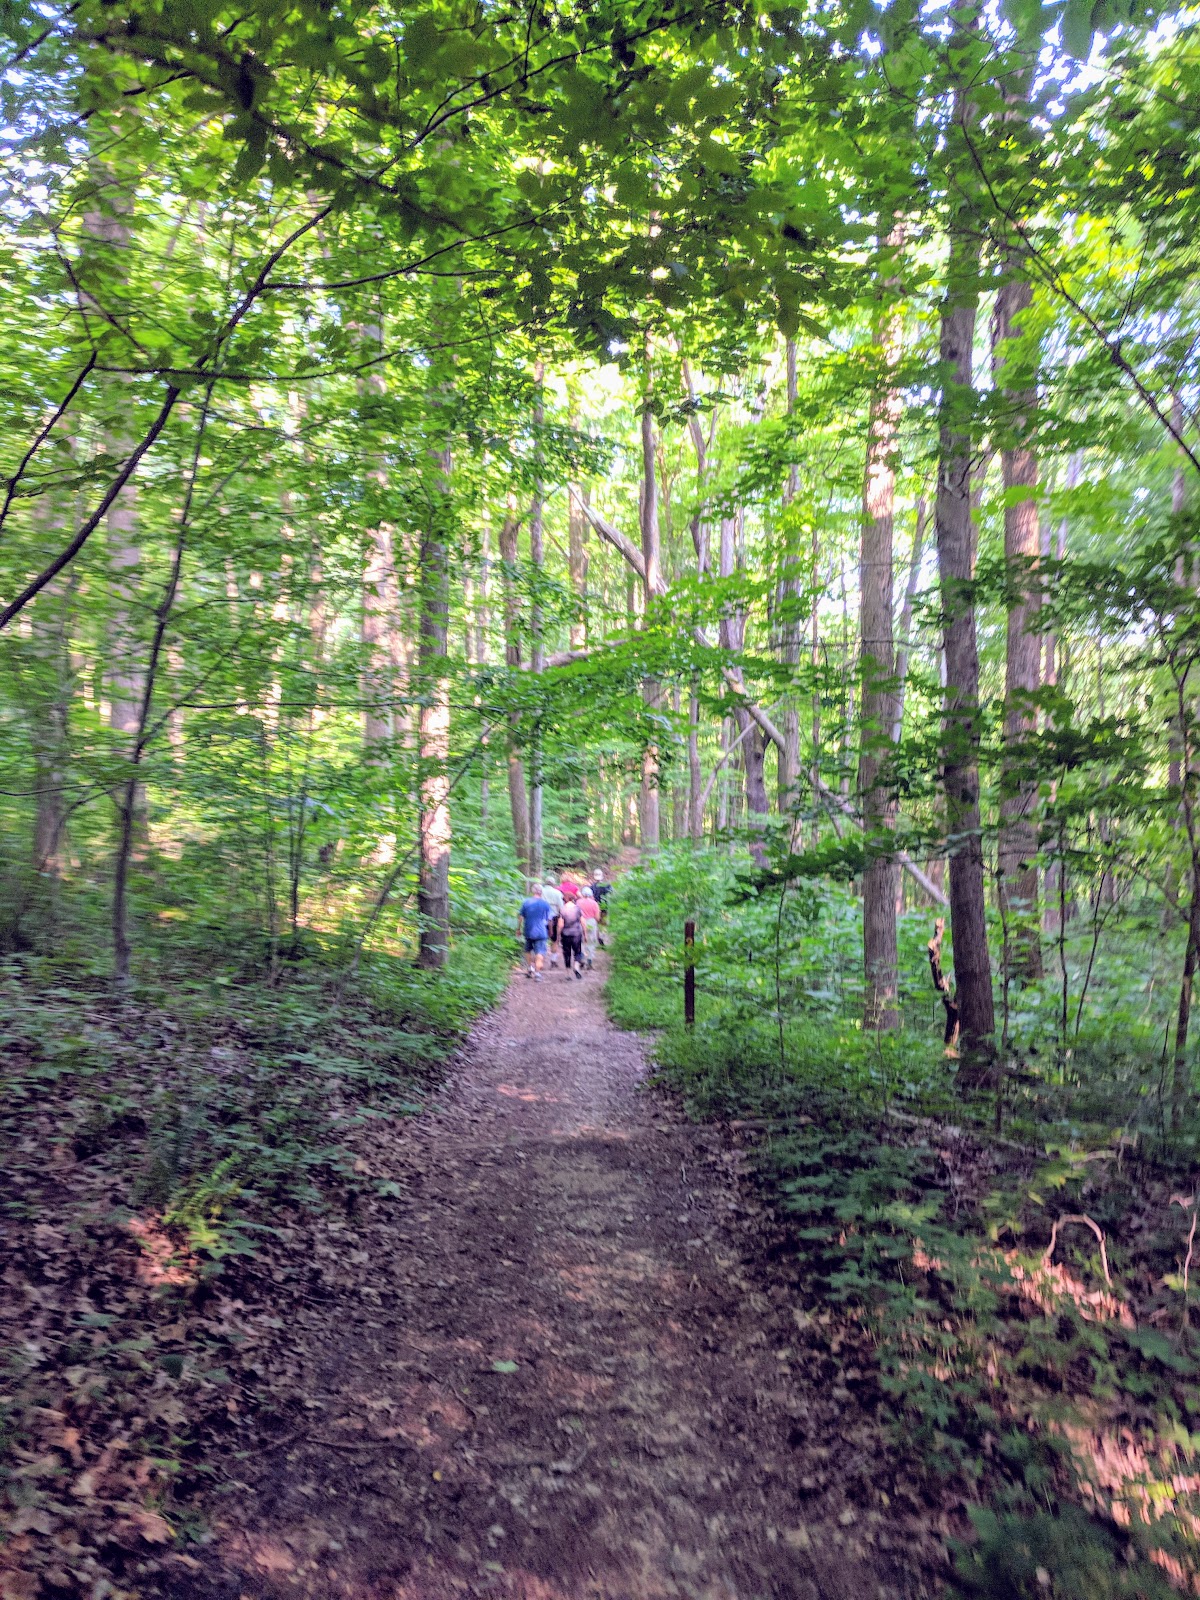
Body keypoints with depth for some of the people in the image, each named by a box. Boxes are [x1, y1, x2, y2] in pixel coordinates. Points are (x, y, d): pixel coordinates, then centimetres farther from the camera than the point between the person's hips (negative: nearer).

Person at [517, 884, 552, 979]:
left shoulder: (526, 902, -1)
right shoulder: (546, 904, -2)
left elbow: (520, 917, 1)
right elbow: (549, 919, 3)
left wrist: (518, 928, 12)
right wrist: (550, 930, 17)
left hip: (528, 931, 2)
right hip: (541, 932, -2)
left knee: (528, 950, 21)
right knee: (540, 952, -2)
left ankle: (530, 966, 12)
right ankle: (537, 972, -9)